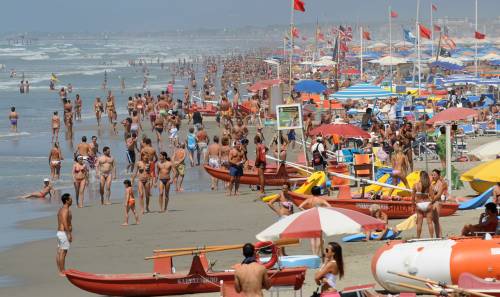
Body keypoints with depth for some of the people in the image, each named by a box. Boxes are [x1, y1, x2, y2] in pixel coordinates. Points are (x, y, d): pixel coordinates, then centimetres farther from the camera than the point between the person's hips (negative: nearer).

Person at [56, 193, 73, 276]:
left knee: (59, 253, 10)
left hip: (59, 232, 10)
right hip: (64, 233, -10)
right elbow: (65, 223, -24)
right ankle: (62, 272, -7)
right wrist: (69, 234, -23)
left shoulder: (61, 209, 15)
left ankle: (60, 271, 14)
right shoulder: (66, 210, -16)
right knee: (63, 253, -8)